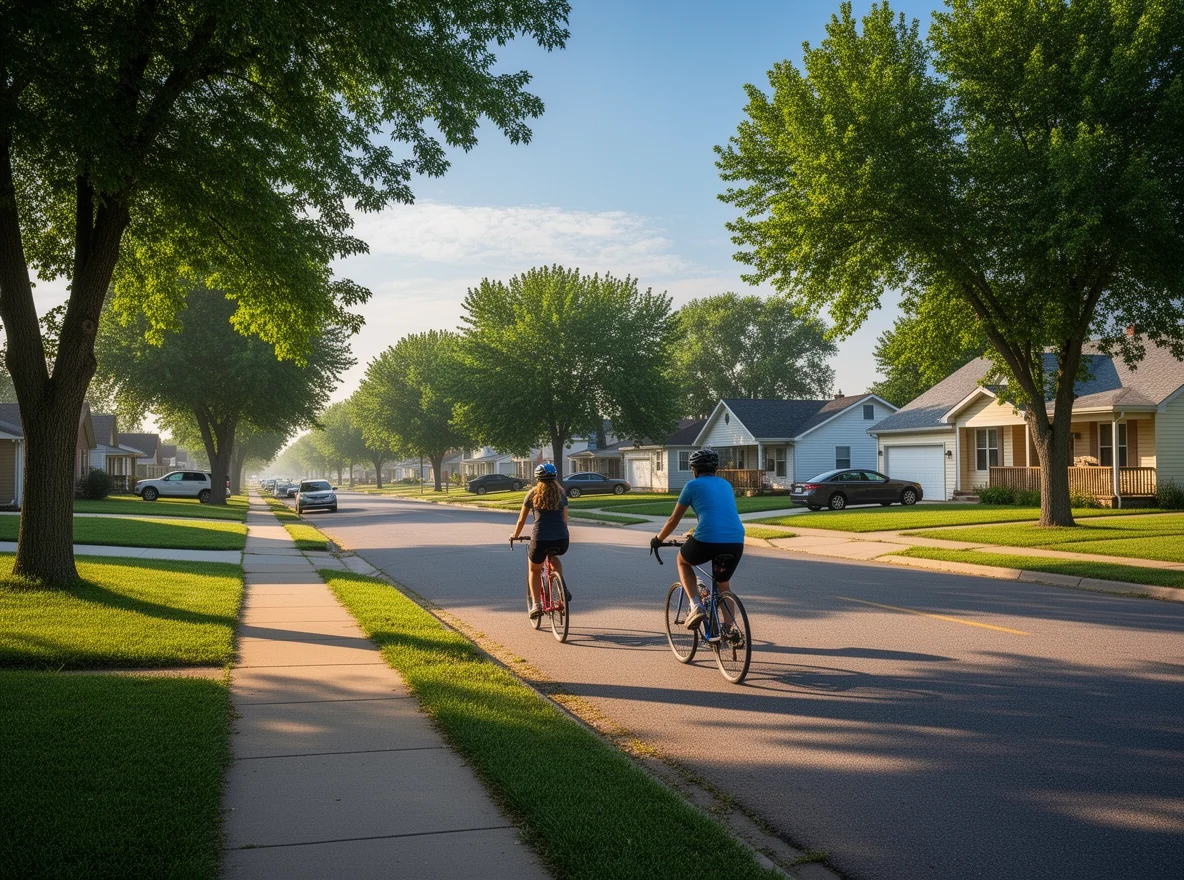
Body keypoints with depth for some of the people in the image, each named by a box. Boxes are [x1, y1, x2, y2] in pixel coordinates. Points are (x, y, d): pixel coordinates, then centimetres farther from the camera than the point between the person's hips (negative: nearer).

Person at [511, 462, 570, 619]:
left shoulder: (533, 493, 8)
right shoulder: (561, 493, 14)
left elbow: (521, 519, 14)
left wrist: (515, 535, 30)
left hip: (540, 539, -2)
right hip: (562, 541, 2)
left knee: (534, 570, 25)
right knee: (554, 557, 36)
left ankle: (536, 604, 11)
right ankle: (562, 588, 15)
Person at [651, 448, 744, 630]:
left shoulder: (693, 485, 10)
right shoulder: (726, 485, 24)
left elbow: (674, 520, 14)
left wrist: (658, 539, 31)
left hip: (707, 542, -4)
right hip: (736, 542, 5)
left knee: (682, 560, 27)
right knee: (723, 583, 29)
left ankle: (696, 605, 9)